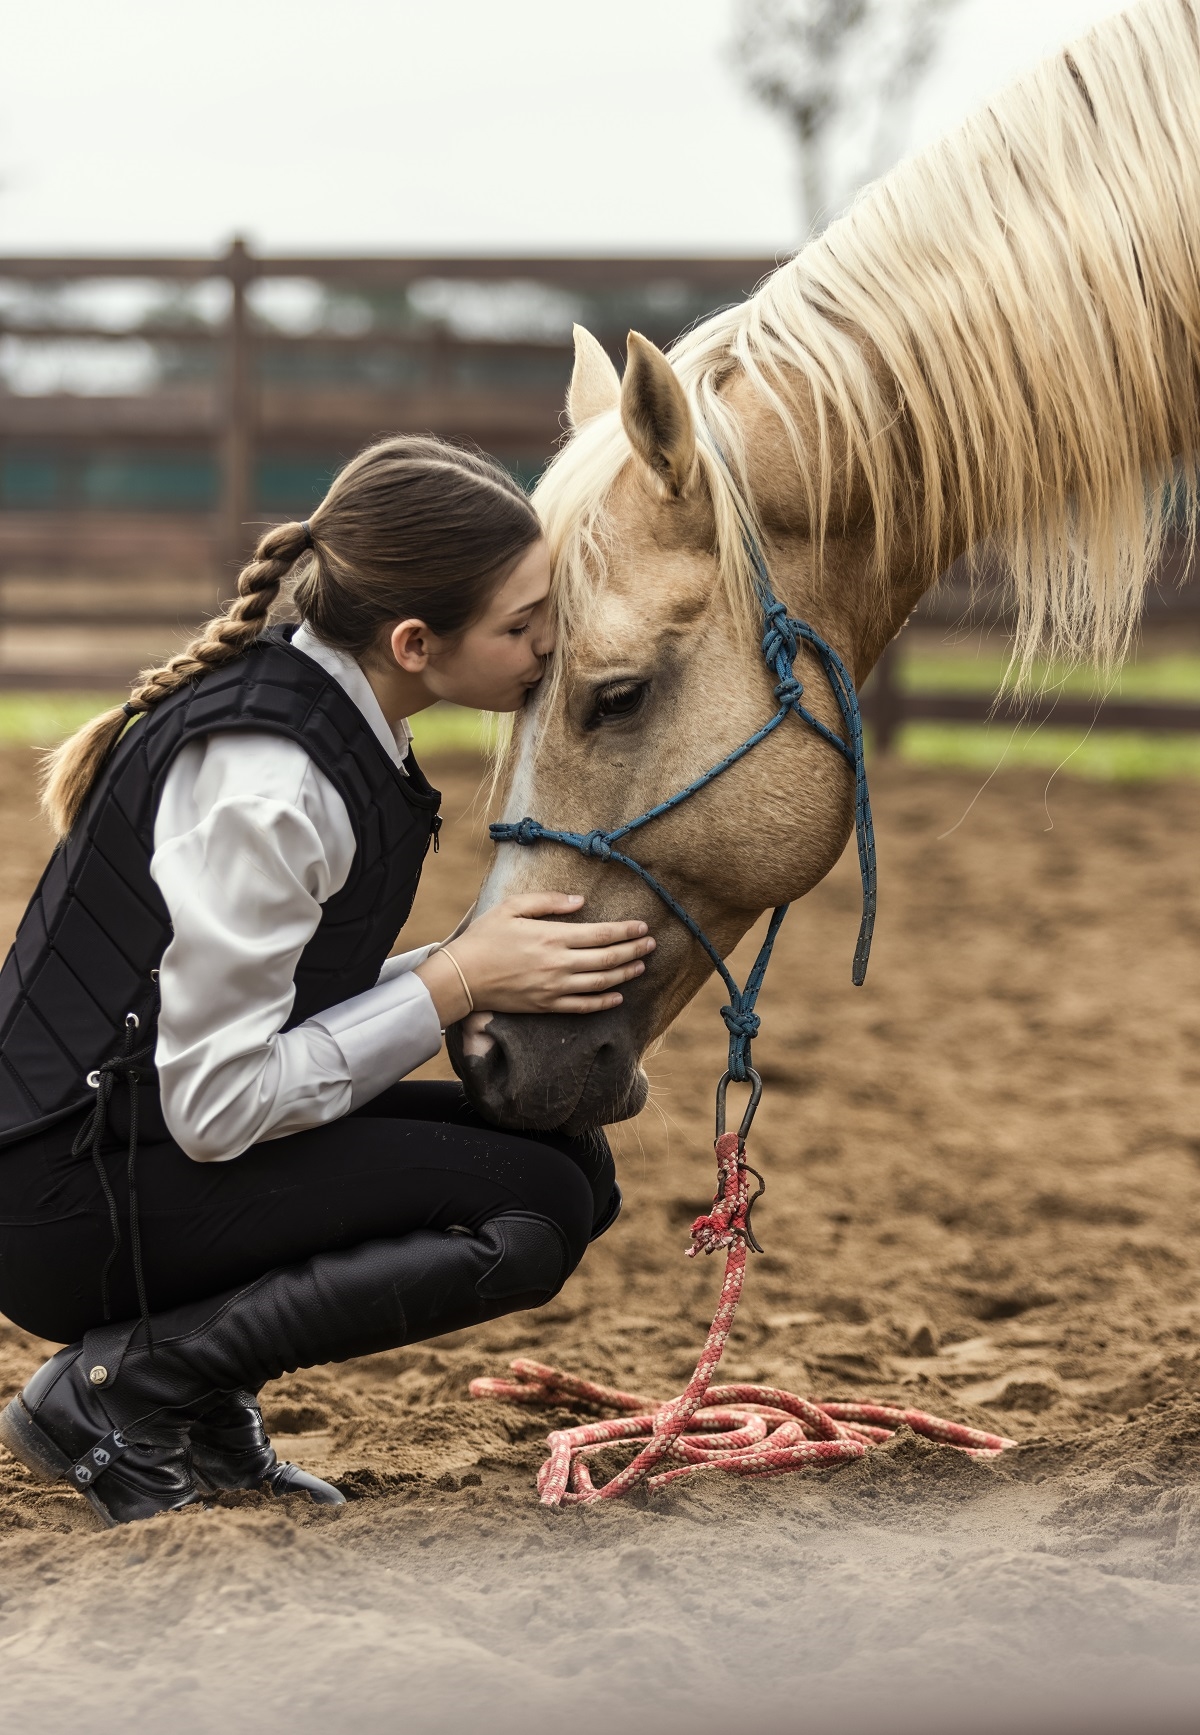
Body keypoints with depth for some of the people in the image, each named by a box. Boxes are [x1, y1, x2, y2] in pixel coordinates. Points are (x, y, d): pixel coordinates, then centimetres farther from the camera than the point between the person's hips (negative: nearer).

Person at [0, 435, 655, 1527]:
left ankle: (200, 1407, 9)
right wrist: (457, 983, -18)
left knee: (573, 1161, 6)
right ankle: (116, 1391, -8)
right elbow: (215, 1106, -22)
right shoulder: (261, 780, -24)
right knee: (532, 1210, -16)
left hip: (150, 1144, 10)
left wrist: (495, 967, -1)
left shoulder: (340, 727, 6)